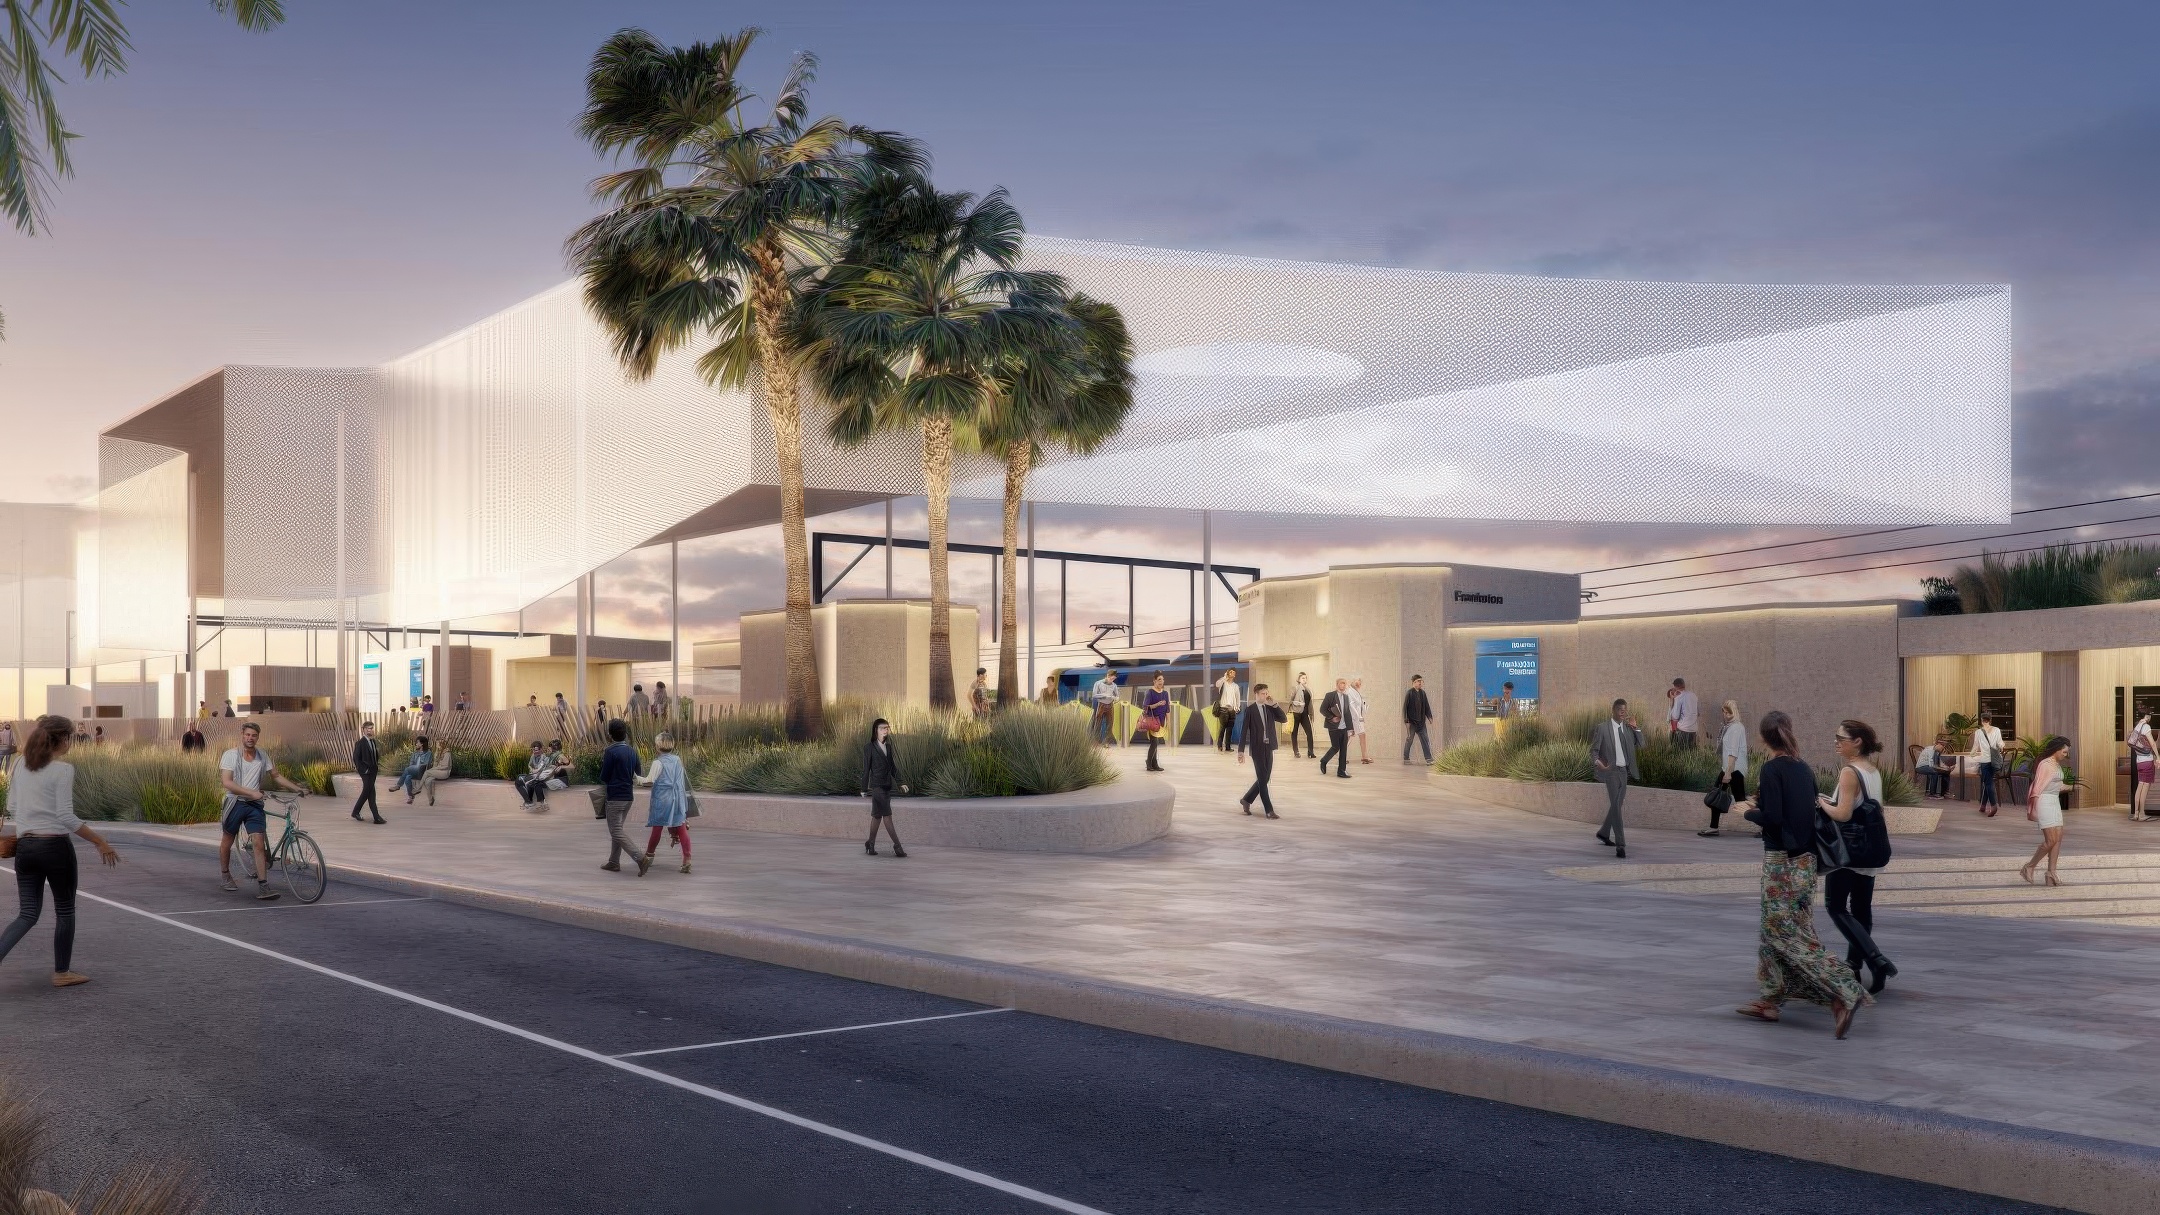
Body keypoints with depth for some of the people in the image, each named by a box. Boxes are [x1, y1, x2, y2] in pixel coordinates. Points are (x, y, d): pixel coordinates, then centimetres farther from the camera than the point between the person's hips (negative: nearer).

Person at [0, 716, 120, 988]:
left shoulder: (23, 767, 8)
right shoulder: (63, 770, -12)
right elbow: (66, 816, -16)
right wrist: (100, 842, -11)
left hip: (24, 846, 6)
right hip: (54, 846, -6)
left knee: (27, 914, 8)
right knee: (65, 911, 11)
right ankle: (62, 972, 18)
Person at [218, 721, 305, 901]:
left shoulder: (262, 756, 6)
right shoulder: (230, 755, -7)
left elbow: (276, 775, 17)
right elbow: (227, 782, -17)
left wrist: (297, 789, 8)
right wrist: (252, 792, -26)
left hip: (254, 805, 2)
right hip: (235, 803, -2)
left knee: (259, 842, -11)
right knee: (227, 840, 15)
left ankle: (263, 886, -16)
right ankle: (224, 876, 40)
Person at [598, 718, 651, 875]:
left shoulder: (610, 751, -14)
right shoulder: (632, 751, 6)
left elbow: (604, 777, -11)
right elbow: (639, 772, 14)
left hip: (615, 797, -7)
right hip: (629, 796, 7)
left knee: (617, 833, -5)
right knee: (617, 830, 19)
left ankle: (641, 859, -18)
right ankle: (614, 862, 23)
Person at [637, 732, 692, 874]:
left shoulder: (658, 763, -11)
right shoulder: (677, 760, 6)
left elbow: (650, 780, -17)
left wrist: (638, 778, -5)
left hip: (662, 800, -4)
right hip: (677, 798, 4)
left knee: (657, 829, 8)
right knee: (682, 829, 0)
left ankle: (648, 857, 25)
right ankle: (687, 860, -7)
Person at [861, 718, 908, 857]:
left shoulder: (888, 746, 12)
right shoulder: (869, 747, -5)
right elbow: (866, 769, -5)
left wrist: (899, 784, 9)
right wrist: (864, 789, -5)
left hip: (888, 785, 6)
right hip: (876, 786, -6)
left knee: (877, 815, 13)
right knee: (887, 815, -10)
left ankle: (871, 843, 22)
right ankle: (897, 845, -12)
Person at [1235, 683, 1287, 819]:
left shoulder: (1270, 708, 9)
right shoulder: (1250, 709, -6)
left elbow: (1283, 719, 0)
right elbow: (1244, 730, -8)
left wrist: (1274, 705, -7)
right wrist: (1241, 750, -12)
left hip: (1269, 747, 6)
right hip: (1257, 748, -6)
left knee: (1264, 778, 10)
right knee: (1262, 780, -4)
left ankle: (1246, 800, 28)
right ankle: (1269, 810, -1)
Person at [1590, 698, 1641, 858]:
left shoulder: (1628, 727, 10)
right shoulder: (1602, 727, -5)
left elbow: (1640, 745, 6)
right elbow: (1594, 750, -4)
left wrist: (1636, 728, -4)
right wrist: (1597, 762, -23)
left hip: (1624, 771, 6)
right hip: (1611, 771, -6)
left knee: (1616, 805, 17)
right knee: (1615, 806, -13)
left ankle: (1603, 833, 39)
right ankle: (1620, 845, -17)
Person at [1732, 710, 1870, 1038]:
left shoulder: (1773, 769, -14)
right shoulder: (1804, 768, 9)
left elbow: (1772, 818, -20)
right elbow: (1810, 810, 15)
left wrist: (1749, 811, -1)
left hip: (1782, 861, -8)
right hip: (1805, 859, 8)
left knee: (1787, 932, -5)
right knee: (1774, 928, 15)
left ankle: (1844, 993, -14)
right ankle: (1771, 1000, 20)